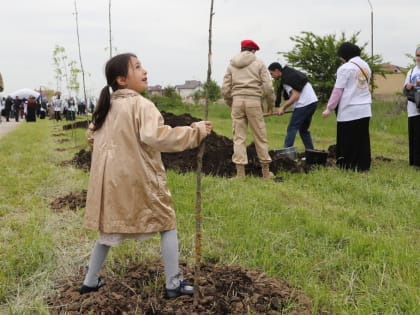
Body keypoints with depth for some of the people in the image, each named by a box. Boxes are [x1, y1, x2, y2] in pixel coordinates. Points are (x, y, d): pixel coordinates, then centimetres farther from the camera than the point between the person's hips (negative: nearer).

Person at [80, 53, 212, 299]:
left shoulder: (108, 106, 10)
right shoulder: (141, 104, -15)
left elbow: (92, 136, 21)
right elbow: (156, 136, -30)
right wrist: (196, 131, -25)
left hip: (111, 178, 7)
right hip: (138, 178, -7)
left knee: (110, 227, 22)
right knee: (167, 223, 7)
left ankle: (90, 281, 30)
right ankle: (173, 284, 10)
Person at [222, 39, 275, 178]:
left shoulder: (232, 65, 12)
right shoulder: (258, 63, 4)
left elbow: (225, 89, 7)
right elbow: (267, 87, -2)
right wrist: (270, 105, 11)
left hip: (237, 101, 2)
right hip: (253, 101, -2)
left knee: (239, 137, 5)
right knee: (260, 136, 6)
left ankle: (240, 172, 2)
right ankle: (266, 171, 14)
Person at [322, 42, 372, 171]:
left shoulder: (345, 68, -11)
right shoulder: (366, 66, 12)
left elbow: (338, 90, -11)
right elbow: (366, 86, 15)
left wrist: (329, 108, -4)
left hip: (349, 110, -7)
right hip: (365, 109, 7)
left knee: (347, 140, 2)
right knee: (362, 138, 10)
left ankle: (348, 165, 8)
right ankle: (363, 165, 13)